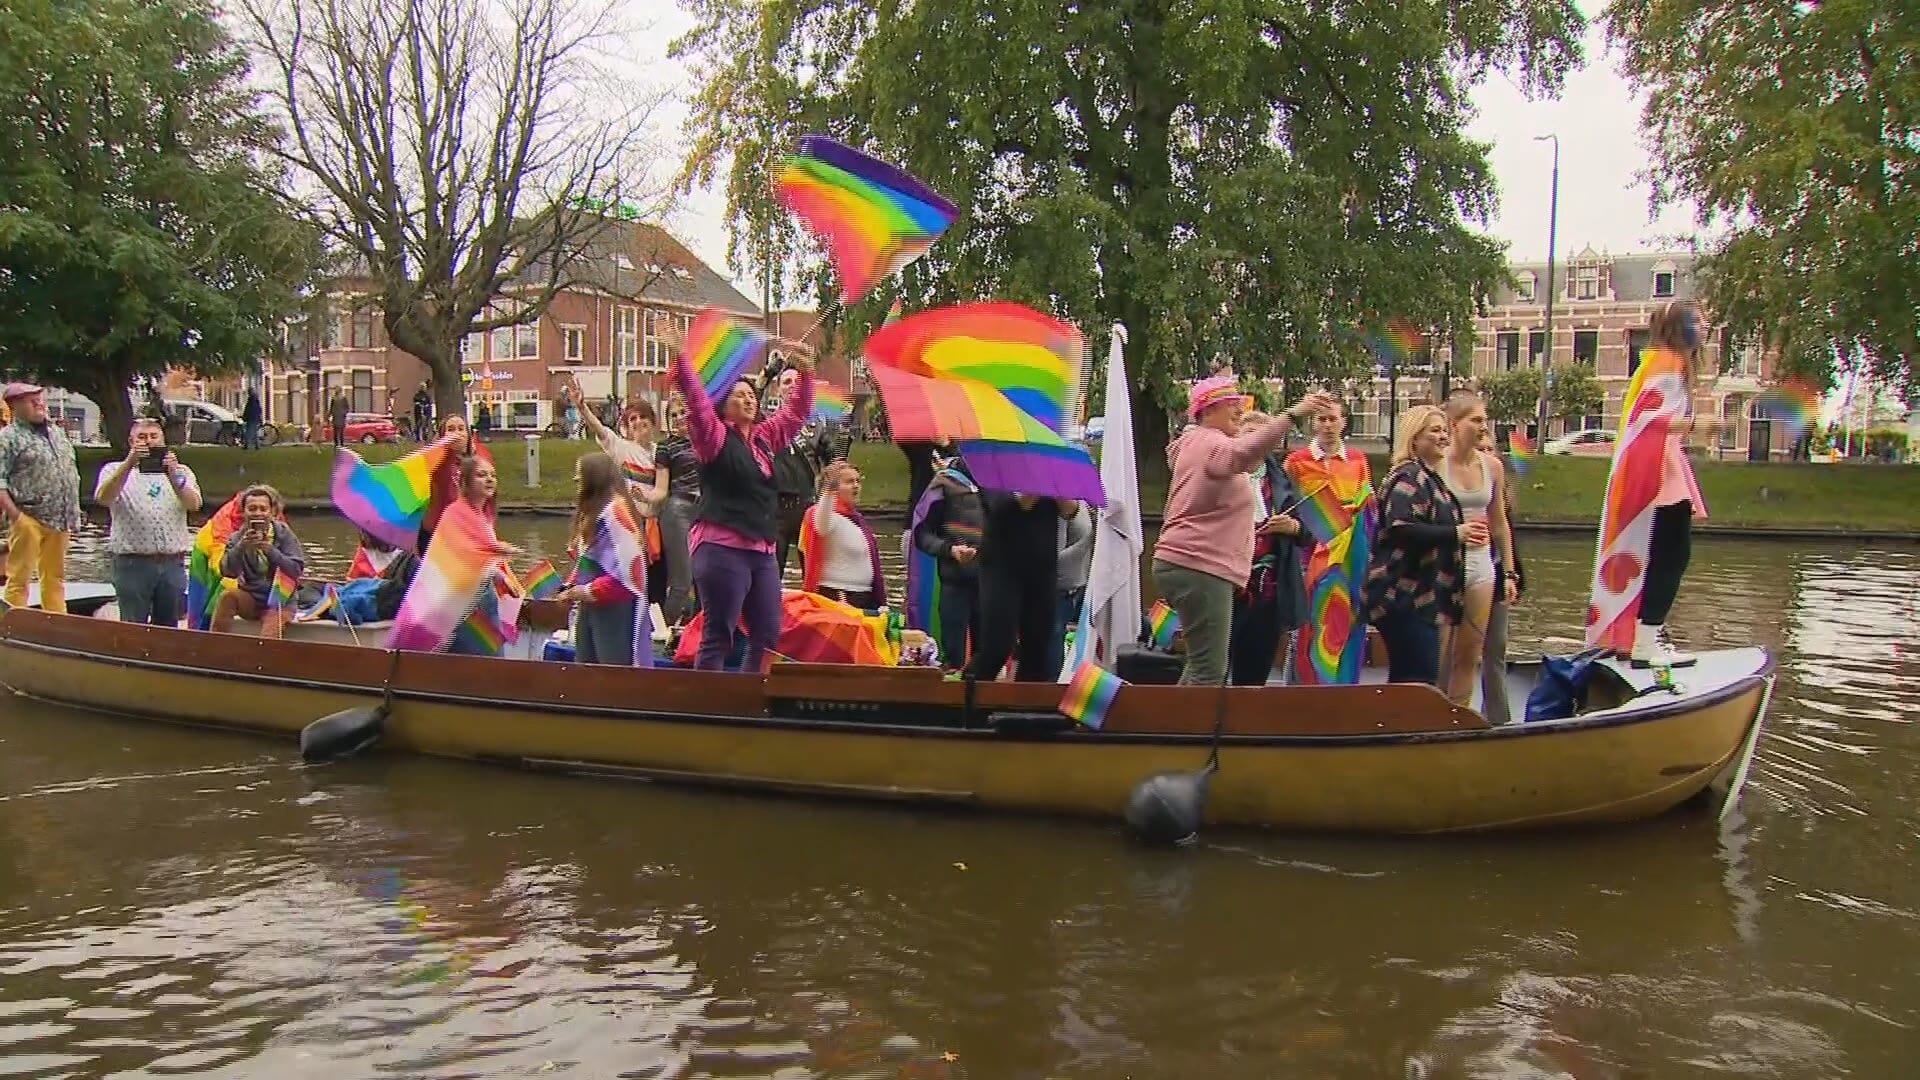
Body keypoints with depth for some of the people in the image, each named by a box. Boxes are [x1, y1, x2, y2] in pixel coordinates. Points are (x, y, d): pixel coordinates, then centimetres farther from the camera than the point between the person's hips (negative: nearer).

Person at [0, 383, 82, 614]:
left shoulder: (58, 432, 17)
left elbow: (72, 473, 22)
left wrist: (73, 516, 16)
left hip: (59, 521, 7)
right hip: (29, 519, -7)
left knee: (55, 577, 14)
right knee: (19, 579, -5)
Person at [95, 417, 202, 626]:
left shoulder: (180, 471, 15)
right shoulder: (115, 470, 10)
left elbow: (193, 504, -4)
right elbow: (103, 499, -11)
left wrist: (173, 476, -20)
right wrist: (129, 464, -20)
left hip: (173, 562, 2)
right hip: (132, 562, -2)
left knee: (168, 629, 6)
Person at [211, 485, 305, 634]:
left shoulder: (284, 535, -5)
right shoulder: (237, 538, 0)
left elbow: (297, 570, -15)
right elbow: (227, 571, -13)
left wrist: (270, 550, -26)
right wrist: (241, 546, -28)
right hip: (251, 599, 2)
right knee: (227, 596, -28)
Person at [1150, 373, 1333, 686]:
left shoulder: (1196, 442, 22)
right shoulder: (1211, 443, -10)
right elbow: (1242, 454, -35)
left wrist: (1244, 431, 29)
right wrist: (1292, 414, -42)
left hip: (1183, 564, 11)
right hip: (1200, 569, -11)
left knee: (1202, 661, 17)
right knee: (1210, 670, -14)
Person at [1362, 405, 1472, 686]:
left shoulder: (1430, 477, 20)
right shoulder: (1409, 477, -12)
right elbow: (1399, 528, -26)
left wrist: (1462, 531, 18)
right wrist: (1455, 533, -23)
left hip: (1421, 596, 11)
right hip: (1404, 596, -11)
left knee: (1405, 679, 12)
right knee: (1421, 681, -13)